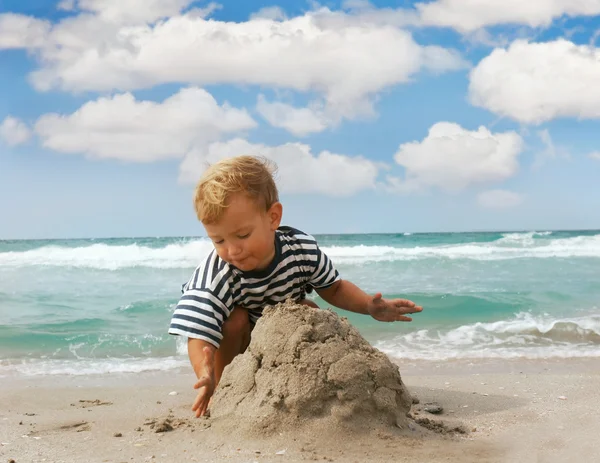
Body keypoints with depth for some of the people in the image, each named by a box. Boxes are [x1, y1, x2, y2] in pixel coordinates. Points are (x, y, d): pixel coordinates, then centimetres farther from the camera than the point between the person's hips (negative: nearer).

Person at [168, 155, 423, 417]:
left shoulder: (302, 249, -27)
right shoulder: (214, 277, -38)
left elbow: (334, 288, -8)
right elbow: (200, 337, -44)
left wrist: (370, 306, -25)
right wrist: (206, 377, -64)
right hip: (235, 335, -3)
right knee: (234, 318, -32)